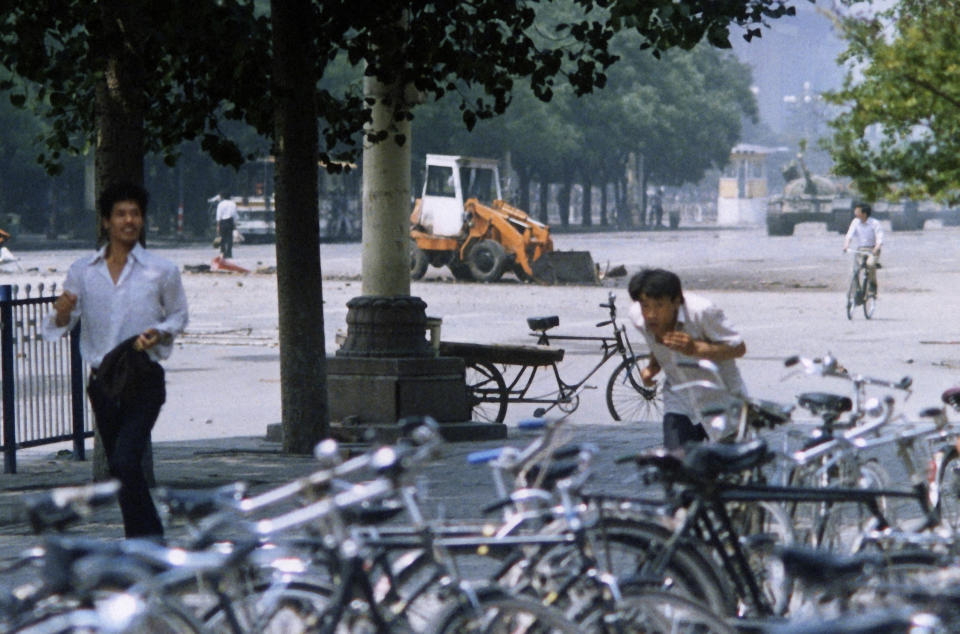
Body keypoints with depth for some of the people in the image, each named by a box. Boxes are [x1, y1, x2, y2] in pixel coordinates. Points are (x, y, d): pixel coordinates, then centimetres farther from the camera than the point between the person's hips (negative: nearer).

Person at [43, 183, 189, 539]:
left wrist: (159, 333, -11)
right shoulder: (82, 271, 3)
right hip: (103, 383, 4)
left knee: (125, 461, -19)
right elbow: (58, 328, 7)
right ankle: (151, 543, 26)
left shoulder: (161, 271, -3)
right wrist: (62, 314, -16)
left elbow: (179, 316, 11)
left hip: (145, 382, -4)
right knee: (120, 469, 11)